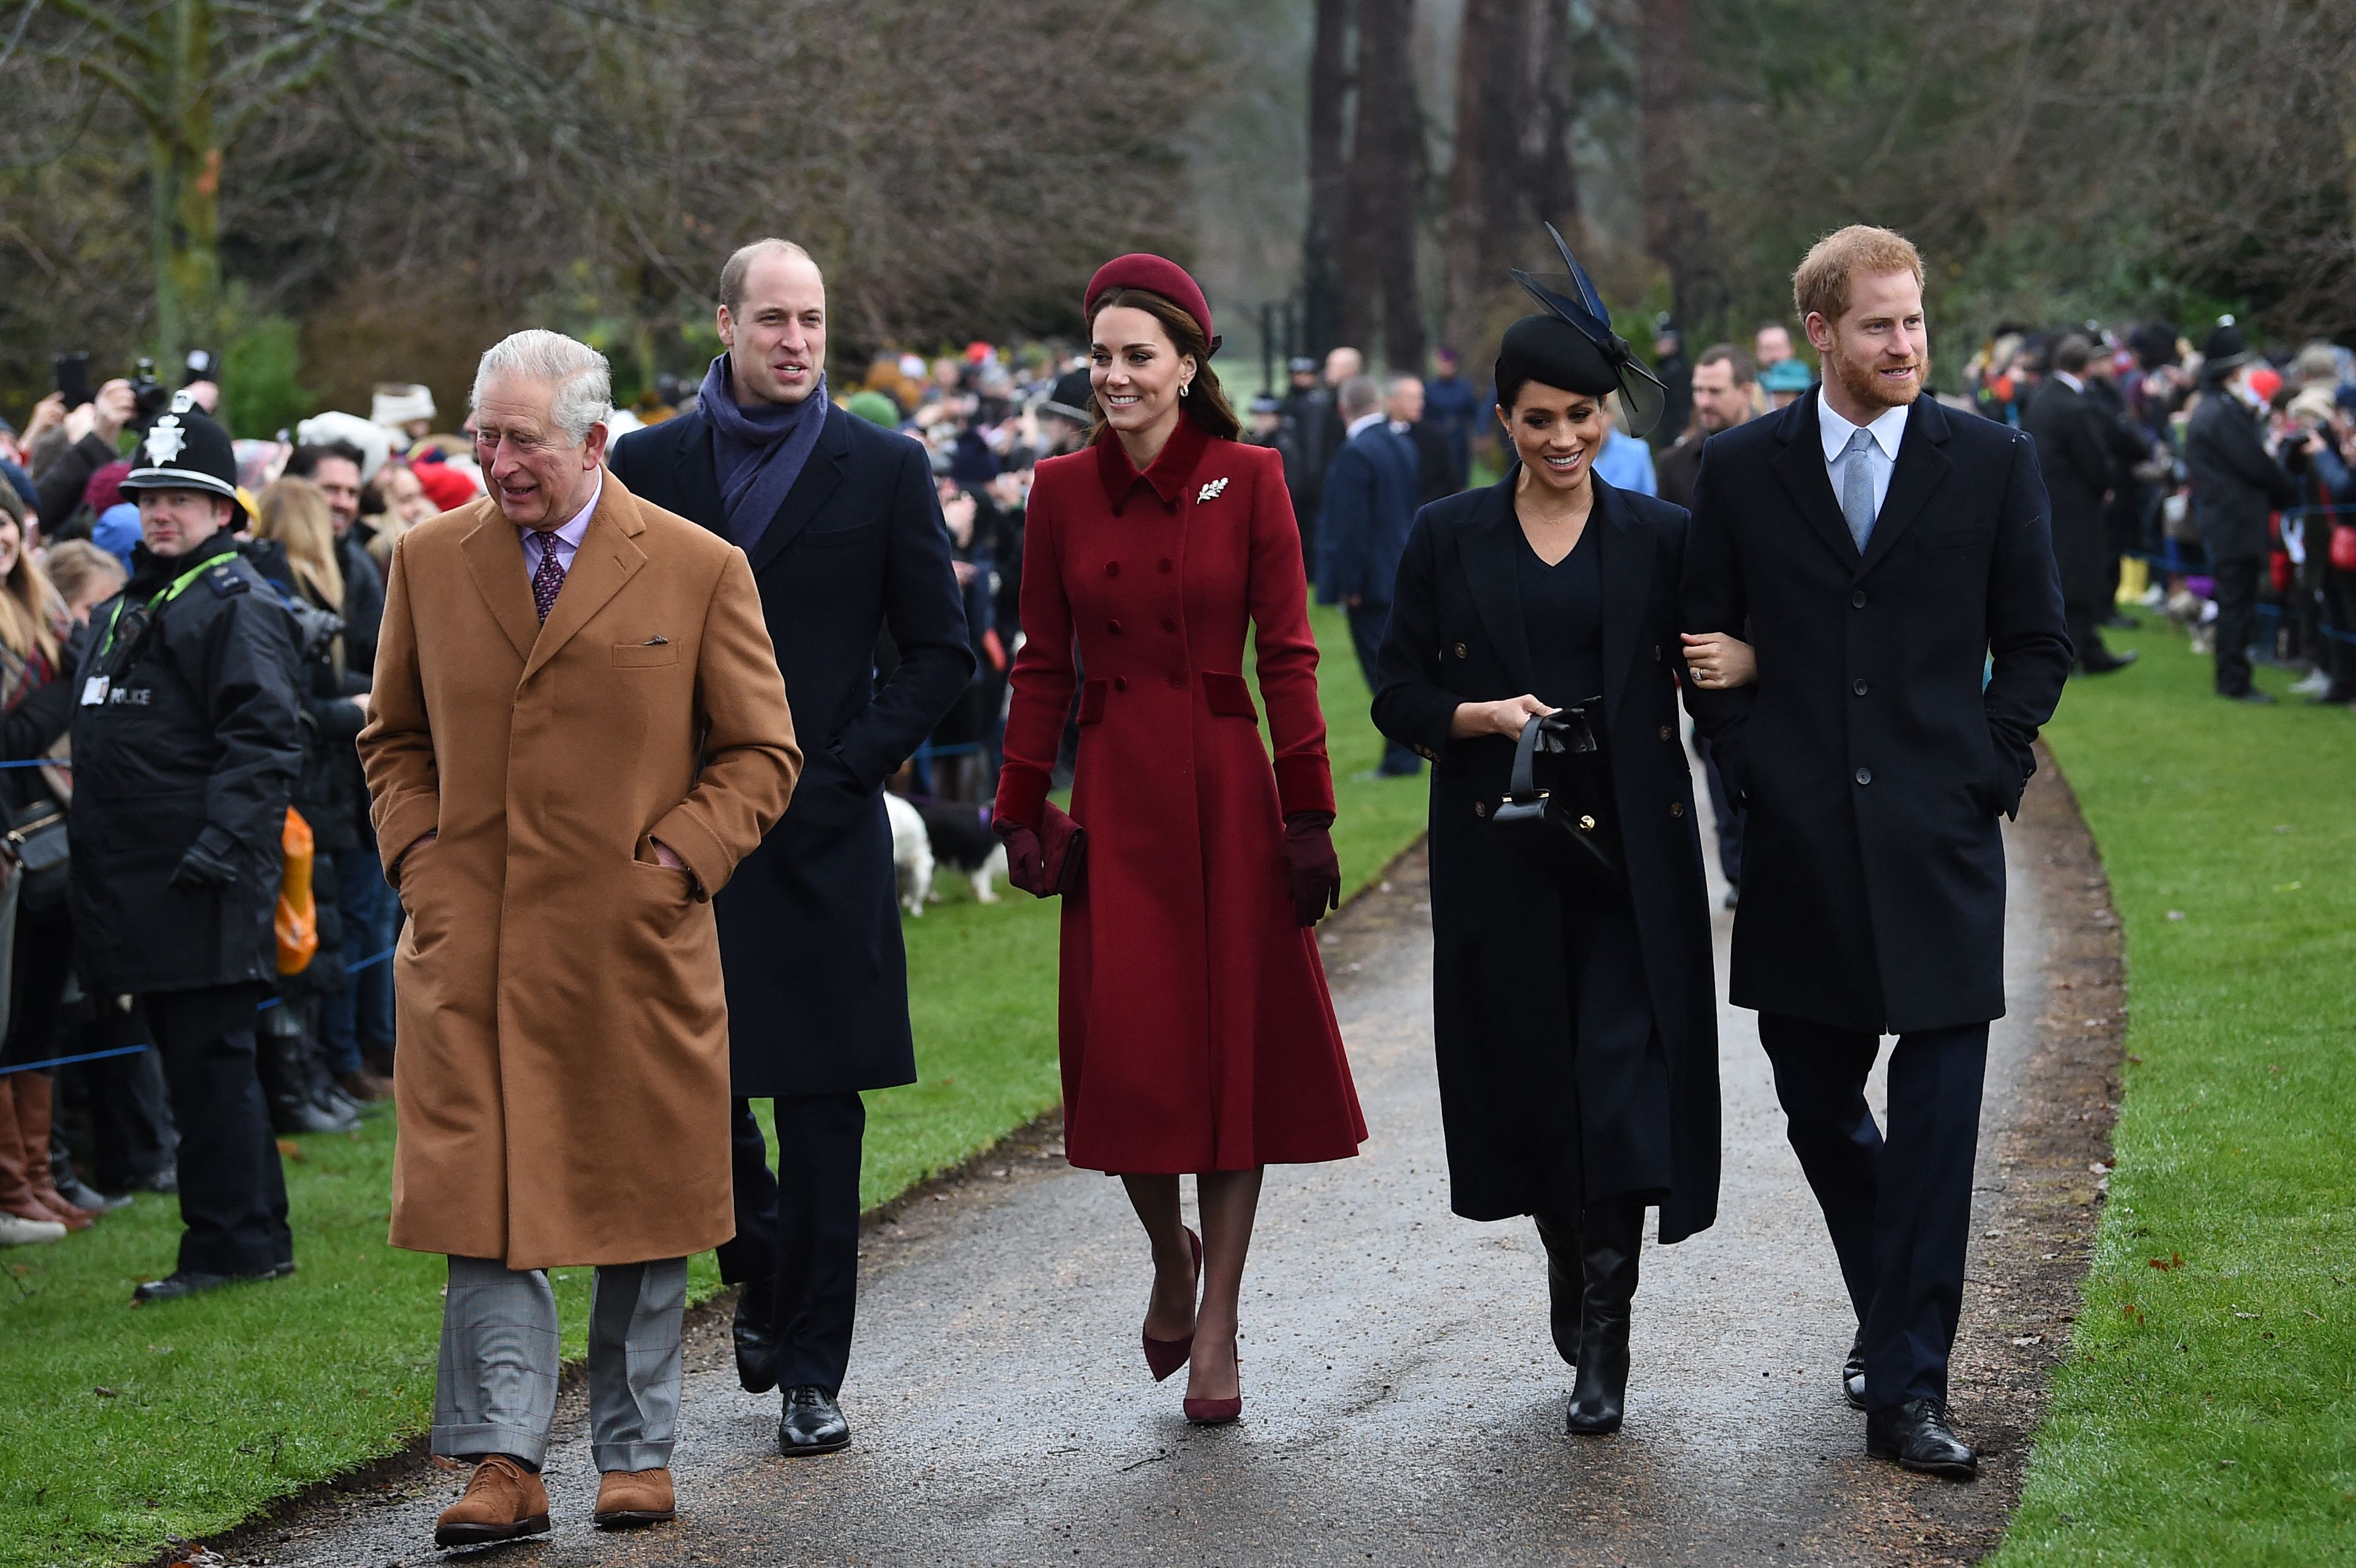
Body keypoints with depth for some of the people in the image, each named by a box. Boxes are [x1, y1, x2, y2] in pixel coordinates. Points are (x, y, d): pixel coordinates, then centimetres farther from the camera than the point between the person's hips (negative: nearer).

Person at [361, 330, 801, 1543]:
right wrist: (418, 855, 3)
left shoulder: (699, 569, -1)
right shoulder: (428, 562, 7)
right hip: (468, 946, 1)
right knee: (483, 1204, -6)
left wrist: (677, 862, -8)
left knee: (642, 1208, 8)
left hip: (633, 945, -1)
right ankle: (504, 1465, -4)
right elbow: (394, 738, 18)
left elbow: (762, 752, 3)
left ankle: (636, 1453, 21)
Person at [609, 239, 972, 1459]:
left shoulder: (883, 470, 2)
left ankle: (812, 1371, 8)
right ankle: (761, 1271, 32)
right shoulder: (649, 466, 6)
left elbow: (942, 651, 3)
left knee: (821, 1101, 0)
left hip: (820, 831, -1)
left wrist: (849, 770, -7)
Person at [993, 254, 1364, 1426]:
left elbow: (1286, 655, -2)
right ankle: (1171, 1257, 27)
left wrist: (1307, 814, -6)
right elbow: (1043, 664, 8)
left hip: (1225, 790, -2)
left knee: (1235, 1049, 0)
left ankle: (1217, 1329, 8)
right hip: (1114, 796, 2)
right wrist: (1021, 813, 3)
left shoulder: (1248, 481, -2)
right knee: (1124, 1052, -2)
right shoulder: (1063, 490, 5)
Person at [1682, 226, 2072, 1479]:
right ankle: (1893, 1313, 34)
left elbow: (2036, 643, 7)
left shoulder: (1992, 464, 3)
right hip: (1800, 848, 2)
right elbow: (1708, 643, 10)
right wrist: (1750, 774, 0)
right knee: (1816, 1104, 11)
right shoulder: (1743, 469, 5)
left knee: (1938, 1118, -7)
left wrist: (1986, 776, -2)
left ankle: (1907, 1389, -5)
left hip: (1937, 846, -2)